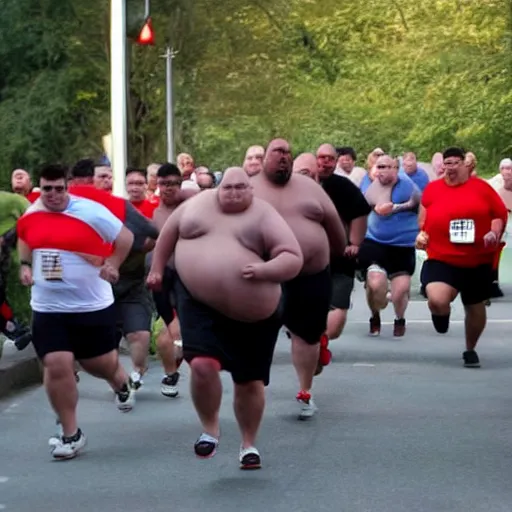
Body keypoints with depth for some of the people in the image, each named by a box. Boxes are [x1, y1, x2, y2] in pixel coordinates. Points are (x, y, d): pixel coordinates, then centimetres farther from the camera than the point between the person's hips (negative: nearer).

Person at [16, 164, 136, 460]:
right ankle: (71, 434, 5)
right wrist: (25, 265, 9)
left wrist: (112, 264, -12)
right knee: (56, 366, -9)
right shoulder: (31, 215, 1)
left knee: (100, 363, 13)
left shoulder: (90, 212, -13)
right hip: (48, 308, 3)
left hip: (92, 305, -2)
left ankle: (122, 384, 52)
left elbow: (125, 237, -4)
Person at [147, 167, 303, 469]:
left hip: (254, 314, 0)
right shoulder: (198, 204, 3)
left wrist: (264, 270, -26)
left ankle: (249, 444, 31)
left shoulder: (265, 216, -6)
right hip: (201, 303, 1)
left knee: (250, 382, 9)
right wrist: (157, 269, 17)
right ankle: (210, 430, 5)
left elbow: (293, 259, -11)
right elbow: (170, 233, 18)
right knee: (203, 365, -20)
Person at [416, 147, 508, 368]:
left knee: (475, 307, 14)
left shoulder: (481, 187, 0)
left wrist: (494, 232, -12)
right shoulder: (432, 189, 2)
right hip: (442, 259, -1)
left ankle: (470, 350, 40)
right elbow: (423, 220, 13)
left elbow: (500, 214, 5)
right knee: (437, 301, -26)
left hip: (478, 262, 1)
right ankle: (441, 314, 15)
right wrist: (421, 235, -4)